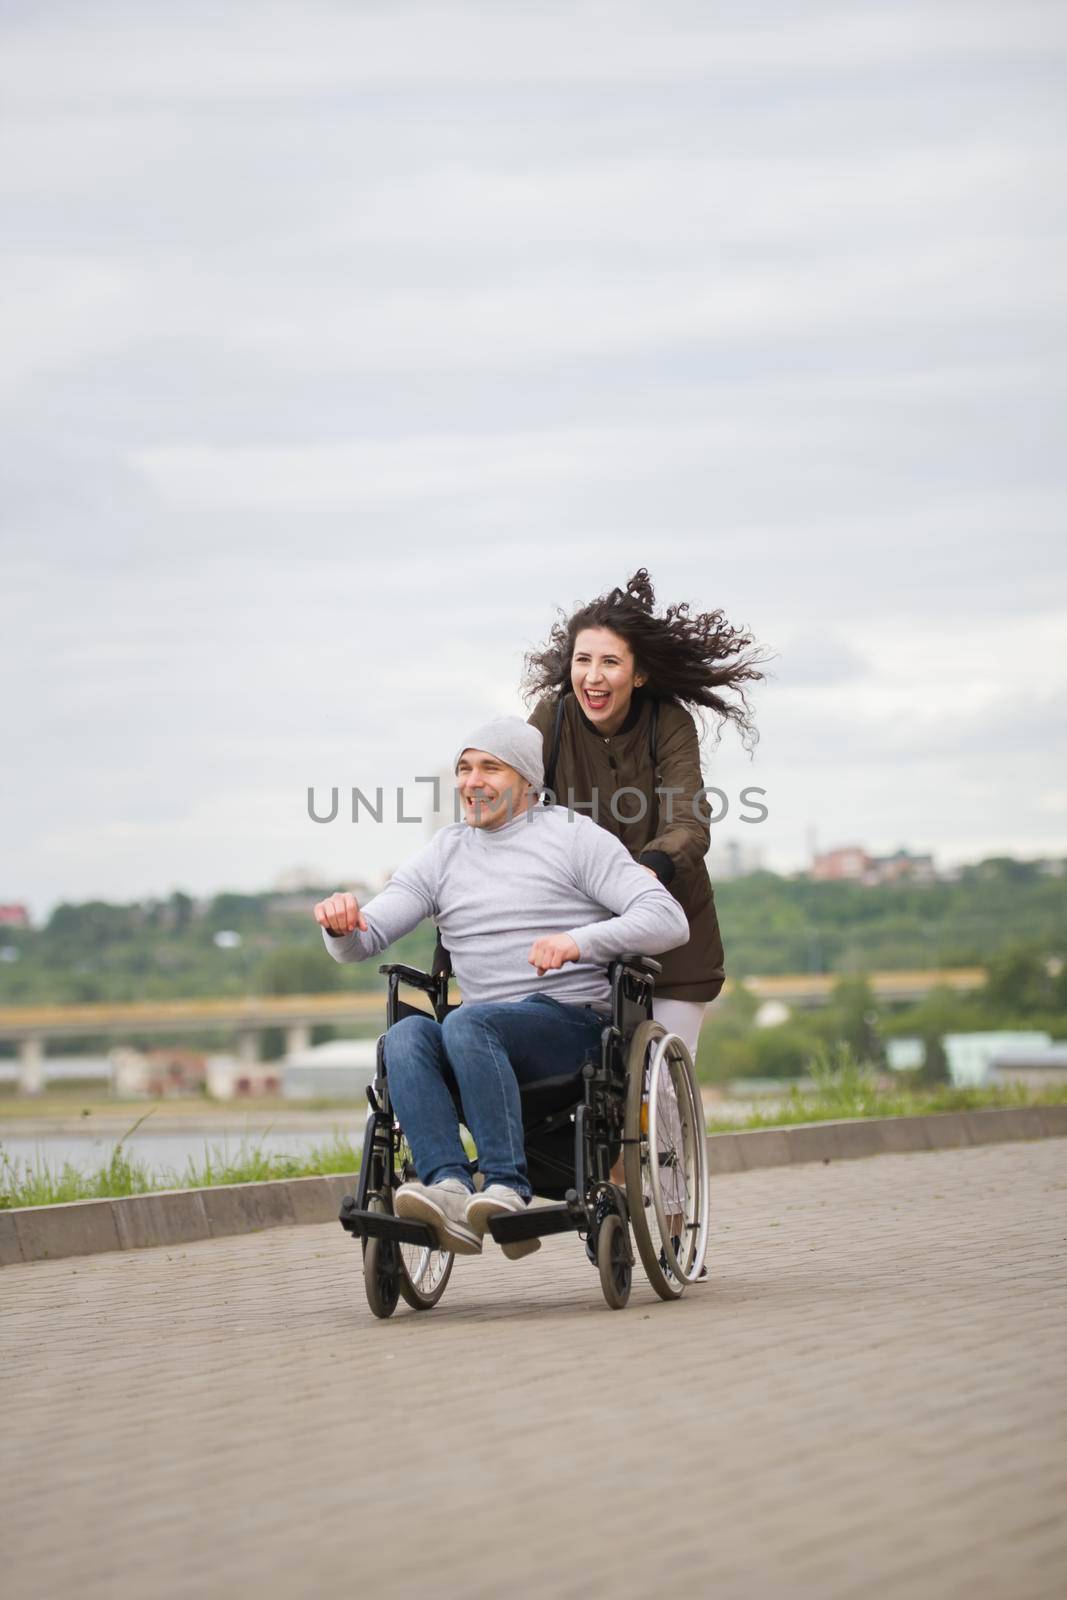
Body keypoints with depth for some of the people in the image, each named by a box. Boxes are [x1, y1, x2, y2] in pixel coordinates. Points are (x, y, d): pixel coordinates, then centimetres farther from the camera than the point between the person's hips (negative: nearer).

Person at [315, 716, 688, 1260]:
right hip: (484, 1042, 4)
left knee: (467, 1024, -34)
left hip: (571, 1021, -4)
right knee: (405, 1036, -28)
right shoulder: (444, 853, 19)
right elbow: (363, 942, 13)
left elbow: (669, 920, -7)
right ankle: (449, 1186, -45)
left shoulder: (574, 838, 4)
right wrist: (342, 924, -13)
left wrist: (580, 941, -23)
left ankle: (507, 1189, -39)